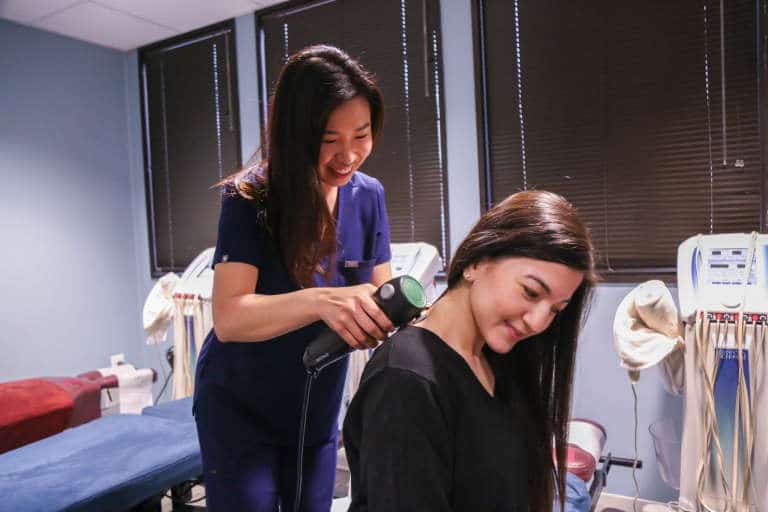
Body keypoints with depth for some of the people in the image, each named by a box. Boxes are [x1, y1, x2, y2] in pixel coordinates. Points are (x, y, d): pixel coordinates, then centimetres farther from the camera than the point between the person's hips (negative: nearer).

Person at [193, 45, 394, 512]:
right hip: (240, 411, -4)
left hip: (319, 412, 5)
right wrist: (321, 301, -47)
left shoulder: (368, 196, -7)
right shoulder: (250, 198, -21)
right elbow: (229, 317, -30)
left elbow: (381, 293, -8)